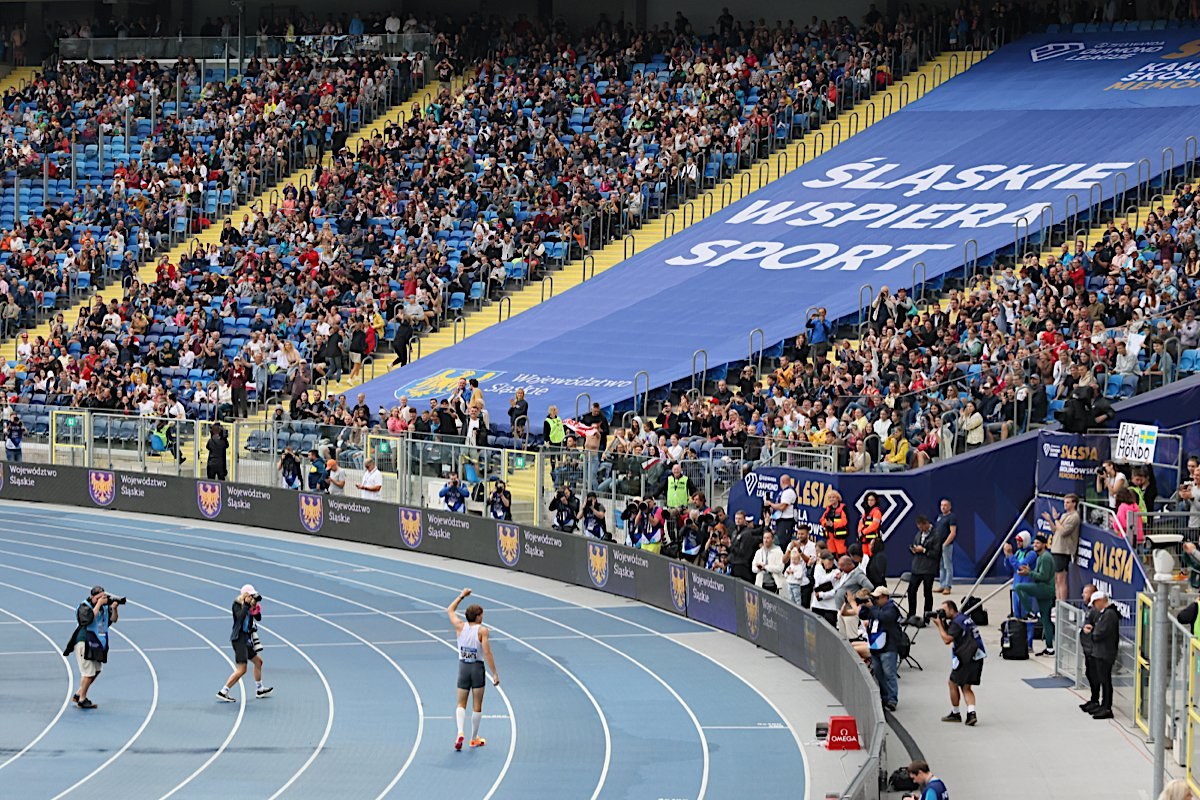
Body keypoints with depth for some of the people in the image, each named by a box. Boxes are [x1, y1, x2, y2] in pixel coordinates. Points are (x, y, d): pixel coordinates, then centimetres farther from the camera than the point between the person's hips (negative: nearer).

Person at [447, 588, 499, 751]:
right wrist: (494, 673, -13)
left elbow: (450, 610, 17)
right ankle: (474, 738, 17)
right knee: (477, 706, 9)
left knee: (461, 704, 10)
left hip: (463, 667, 3)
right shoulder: (482, 630, -13)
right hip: (477, 667, -3)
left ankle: (460, 733, -13)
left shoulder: (460, 626, -2)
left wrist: (461, 596, 26)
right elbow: (487, 653, -17)